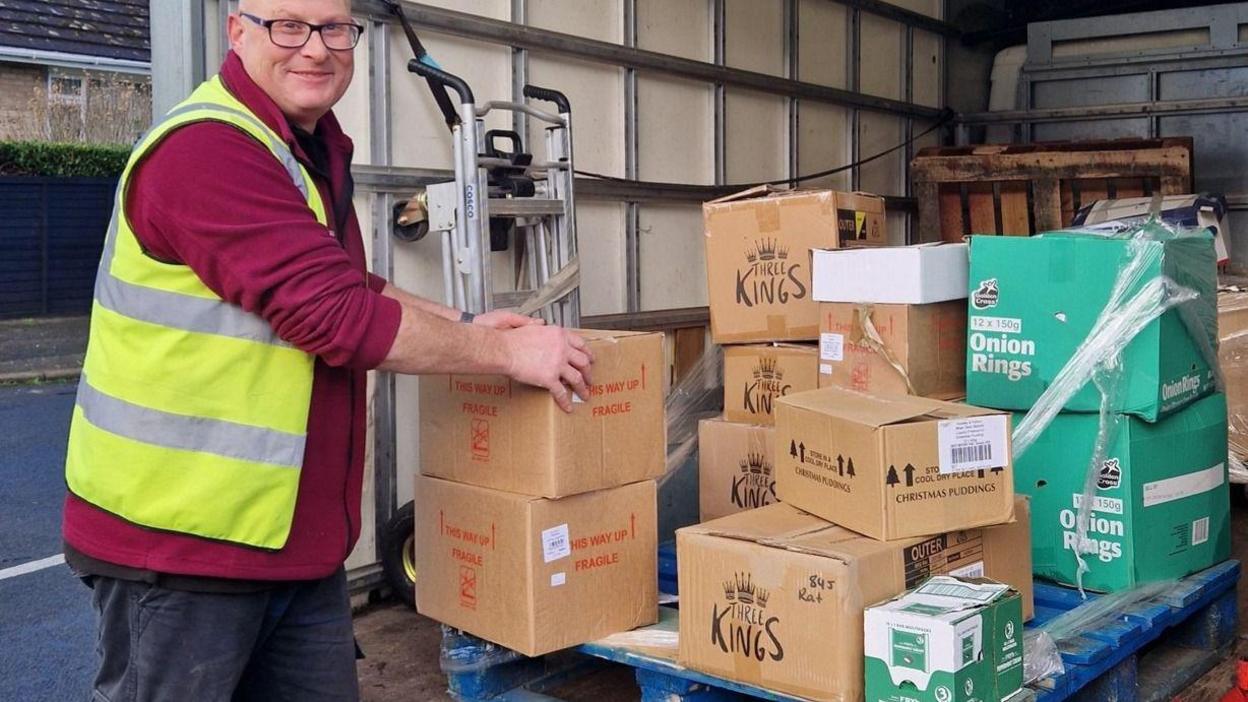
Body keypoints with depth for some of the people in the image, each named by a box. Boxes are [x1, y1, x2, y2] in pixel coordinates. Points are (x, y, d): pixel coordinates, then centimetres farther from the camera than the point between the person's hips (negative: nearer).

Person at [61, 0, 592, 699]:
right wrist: (506, 352, -14)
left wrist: (464, 323, 10)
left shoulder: (313, 151, 13)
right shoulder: (207, 148, -20)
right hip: (178, 537, -9)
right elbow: (338, 319, -24)